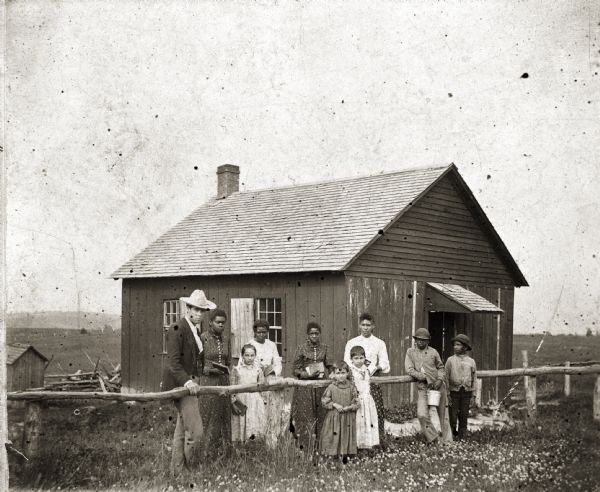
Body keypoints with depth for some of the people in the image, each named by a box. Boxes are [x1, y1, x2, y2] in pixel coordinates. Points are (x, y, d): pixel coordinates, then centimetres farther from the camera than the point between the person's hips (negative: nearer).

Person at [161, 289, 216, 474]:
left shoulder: (196, 331, 16)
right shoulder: (177, 329, -12)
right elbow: (173, 361, -19)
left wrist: (197, 379, 7)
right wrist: (186, 381, -29)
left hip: (191, 384, 9)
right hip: (180, 384, -9)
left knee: (182, 431, 13)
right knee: (195, 430, -13)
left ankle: (177, 472, 20)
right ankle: (190, 471, -2)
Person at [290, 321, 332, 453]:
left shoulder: (324, 348, 7)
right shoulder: (301, 349, -3)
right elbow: (296, 370, -2)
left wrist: (325, 374, -1)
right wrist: (309, 374, -16)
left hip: (321, 387, 3)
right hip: (305, 387, -3)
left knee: (320, 416, 3)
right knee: (306, 417, -5)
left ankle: (319, 446, 11)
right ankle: (305, 447, 1)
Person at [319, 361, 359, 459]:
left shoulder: (351, 387, 0)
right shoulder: (331, 387, -3)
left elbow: (356, 403, 2)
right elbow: (325, 401, -1)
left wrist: (349, 407, -14)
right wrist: (335, 405, -12)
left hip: (348, 418, 1)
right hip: (334, 417, -1)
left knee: (346, 436, 3)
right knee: (333, 437, 0)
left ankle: (344, 454, 12)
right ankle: (331, 455, 8)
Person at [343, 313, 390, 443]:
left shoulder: (379, 343, 11)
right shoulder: (351, 343, 11)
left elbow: (384, 363, 5)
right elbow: (347, 363, 3)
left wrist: (372, 369, -13)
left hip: (374, 380, 0)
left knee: (375, 409, -7)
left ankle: (377, 440, -2)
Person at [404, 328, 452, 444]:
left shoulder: (433, 352, 5)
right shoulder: (410, 352, 4)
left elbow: (441, 368, 15)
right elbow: (409, 369, -4)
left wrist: (440, 379, -5)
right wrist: (424, 377, -14)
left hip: (437, 386, 1)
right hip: (422, 388, -1)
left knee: (443, 414, 6)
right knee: (422, 414, -15)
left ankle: (447, 440, 17)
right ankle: (433, 438, 3)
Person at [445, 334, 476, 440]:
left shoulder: (471, 362, 5)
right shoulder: (450, 360, 0)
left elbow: (474, 379, 10)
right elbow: (446, 378, 0)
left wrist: (472, 395, 7)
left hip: (466, 392, 2)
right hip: (454, 392, -1)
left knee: (463, 417, 6)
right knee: (452, 417, -1)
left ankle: (461, 438, 16)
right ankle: (451, 436, 18)